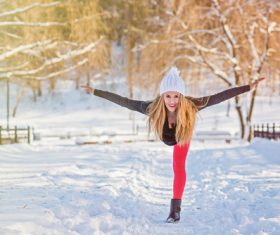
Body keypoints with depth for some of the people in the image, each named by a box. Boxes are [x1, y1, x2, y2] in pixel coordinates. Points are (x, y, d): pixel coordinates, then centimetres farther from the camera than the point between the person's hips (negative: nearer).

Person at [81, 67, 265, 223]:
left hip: (182, 138, 0)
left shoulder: (191, 106, -48)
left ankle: (175, 208, 12)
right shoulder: (153, 108, -46)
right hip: (167, 136, 1)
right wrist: (95, 92, -40)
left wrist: (249, 87, -51)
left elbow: (218, 97, -48)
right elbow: (124, 101, -41)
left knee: (179, 167, 3)